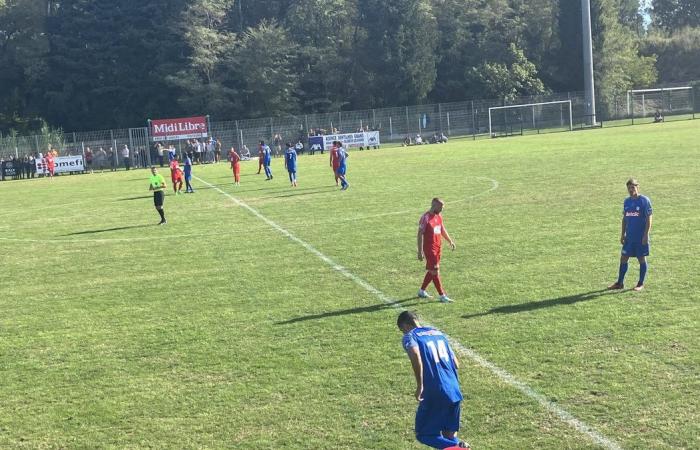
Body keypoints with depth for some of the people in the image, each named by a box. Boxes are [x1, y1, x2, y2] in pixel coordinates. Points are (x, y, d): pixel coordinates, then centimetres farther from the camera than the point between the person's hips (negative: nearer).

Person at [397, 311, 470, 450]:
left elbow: (416, 356, -23)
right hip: (454, 392, 6)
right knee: (449, 434, 21)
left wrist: (420, 385, -17)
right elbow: (456, 364, 20)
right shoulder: (438, 332, 19)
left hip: (434, 394, -6)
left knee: (423, 434, 8)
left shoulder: (409, 336, 0)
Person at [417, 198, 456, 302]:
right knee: (435, 271, -4)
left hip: (438, 248, 8)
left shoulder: (439, 216, 8)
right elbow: (420, 234, -16)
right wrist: (420, 251, -18)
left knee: (432, 270, 15)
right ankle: (442, 296, 0)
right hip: (429, 249, -8)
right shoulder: (425, 218, -16)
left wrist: (450, 241, 17)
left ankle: (422, 291, 28)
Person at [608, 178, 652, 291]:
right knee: (623, 258, 4)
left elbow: (649, 219, -10)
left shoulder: (644, 200, -9)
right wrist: (622, 234, 11)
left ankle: (641, 284, 13)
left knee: (641, 258, 4)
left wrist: (646, 235, -16)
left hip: (641, 237, -6)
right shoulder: (627, 201, 9)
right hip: (629, 237, 6)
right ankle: (620, 283, 11)